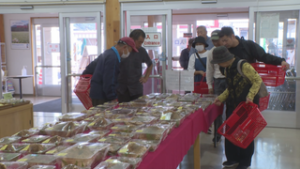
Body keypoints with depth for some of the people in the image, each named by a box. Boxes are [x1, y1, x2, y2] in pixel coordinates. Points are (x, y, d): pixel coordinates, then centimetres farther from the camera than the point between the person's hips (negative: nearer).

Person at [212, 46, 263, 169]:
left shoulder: (243, 66, -19)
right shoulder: (227, 69, 7)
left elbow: (257, 80, -15)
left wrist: (250, 96, -26)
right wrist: (221, 98, 3)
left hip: (247, 104, -7)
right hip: (233, 104, 8)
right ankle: (233, 158, 24)